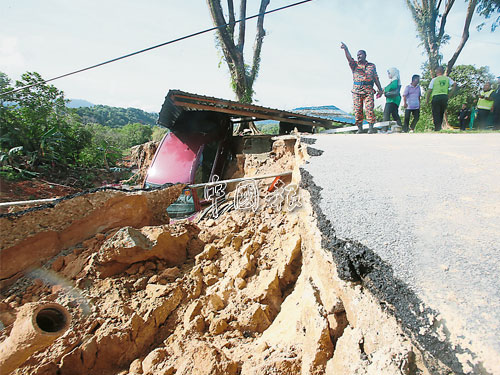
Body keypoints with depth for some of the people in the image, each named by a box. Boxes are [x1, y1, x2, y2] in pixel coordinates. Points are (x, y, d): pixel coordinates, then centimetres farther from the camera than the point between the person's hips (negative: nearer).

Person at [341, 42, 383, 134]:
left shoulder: (372, 66, 14)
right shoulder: (354, 65, 12)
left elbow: (376, 78, 15)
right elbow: (349, 58, -7)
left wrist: (380, 89, 9)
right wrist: (345, 49, -25)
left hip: (368, 91, -1)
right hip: (356, 91, 1)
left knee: (369, 109, -10)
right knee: (357, 110, -3)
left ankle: (371, 127, -6)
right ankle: (360, 128, 4)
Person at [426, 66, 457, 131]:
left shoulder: (434, 79, 3)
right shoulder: (447, 79, 11)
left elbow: (429, 91, 1)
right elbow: (454, 85, -1)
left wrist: (427, 100, 9)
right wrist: (450, 94, 4)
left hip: (436, 97, -3)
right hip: (445, 97, 3)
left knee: (436, 114, -2)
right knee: (441, 113, 14)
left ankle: (437, 128, -11)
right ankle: (439, 127, 15)